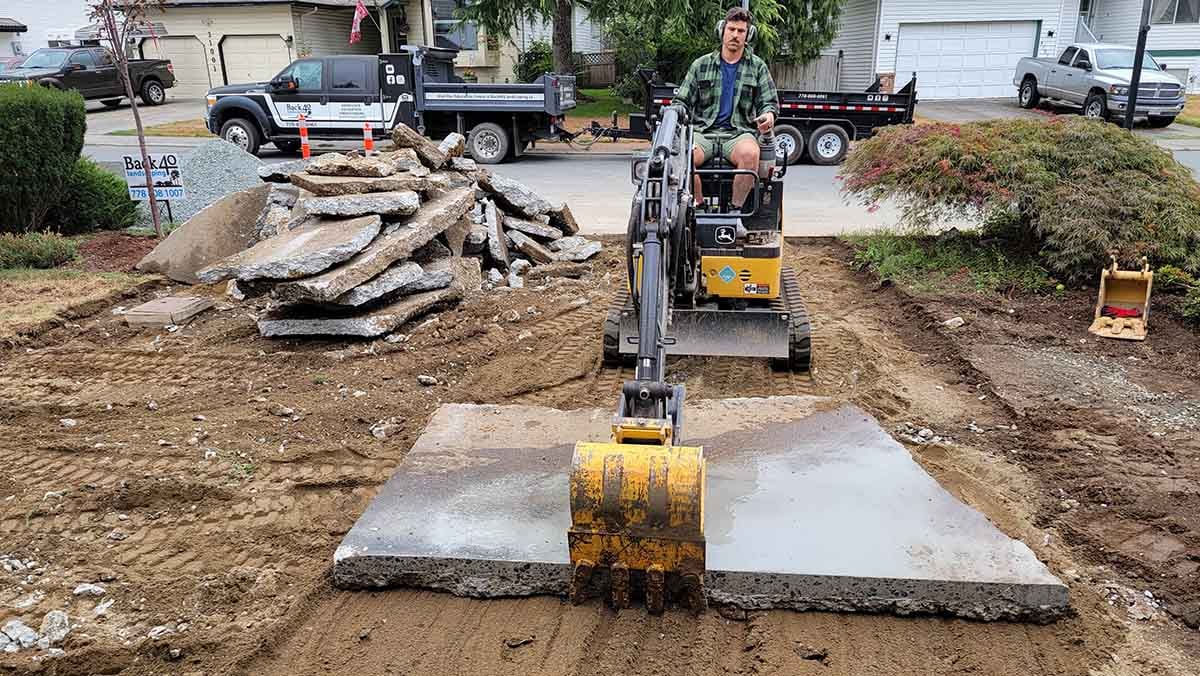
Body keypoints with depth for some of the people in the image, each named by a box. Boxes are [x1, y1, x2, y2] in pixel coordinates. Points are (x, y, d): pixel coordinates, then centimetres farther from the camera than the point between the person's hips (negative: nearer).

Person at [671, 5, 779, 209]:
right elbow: (682, 101, 17)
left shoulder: (757, 67, 16)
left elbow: (770, 101, 16)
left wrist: (768, 114, -9)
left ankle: (736, 209, -24)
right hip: (703, 131, 1)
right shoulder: (701, 65, 17)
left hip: (739, 133, 0)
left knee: (750, 154, -38)